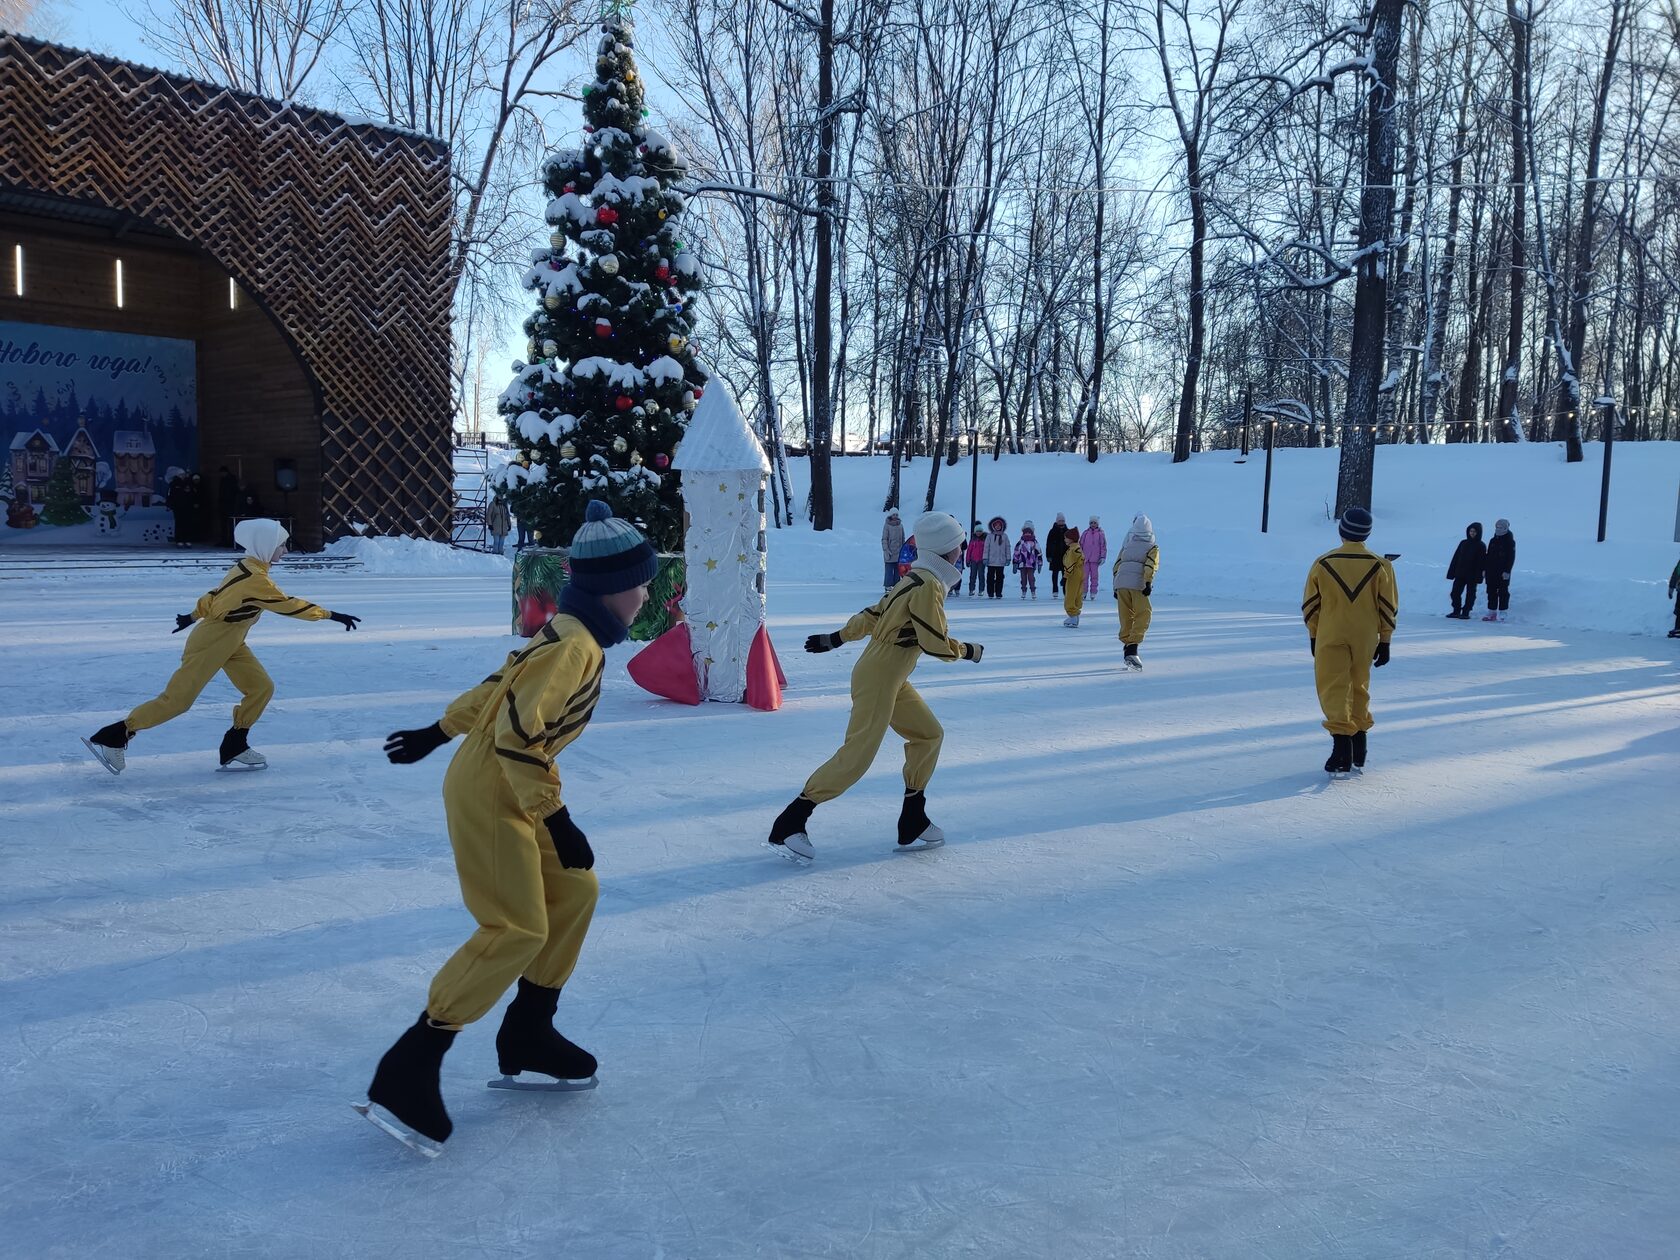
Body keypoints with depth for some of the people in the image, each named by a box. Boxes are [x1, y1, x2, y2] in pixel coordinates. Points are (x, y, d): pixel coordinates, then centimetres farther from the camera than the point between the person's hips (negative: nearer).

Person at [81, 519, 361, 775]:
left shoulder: (246, 567, 4)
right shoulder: (254, 578, -26)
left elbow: (217, 594, 16)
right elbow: (288, 605, -26)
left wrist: (194, 616, 27)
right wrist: (331, 615, -22)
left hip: (229, 643, 10)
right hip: (210, 645, -10)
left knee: (262, 687, 3)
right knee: (177, 699, -5)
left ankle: (234, 746, 11)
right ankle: (113, 737, 5)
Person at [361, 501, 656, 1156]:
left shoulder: (572, 633, 9)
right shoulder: (574, 646, -22)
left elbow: (500, 685, 18)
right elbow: (518, 734, -27)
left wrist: (438, 733, 27)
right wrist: (558, 820, -25)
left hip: (510, 789, 10)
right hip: (490, 793, -10)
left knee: (574, 891, 12)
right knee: (517, 930, -11)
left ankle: (528, 1038, 21)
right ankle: (406, 1075, -6)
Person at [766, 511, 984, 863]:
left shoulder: (916, 579, 11)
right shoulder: (928, 586, -18)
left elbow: (874, 614, 16)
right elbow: (936, 643, -18)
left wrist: (835, 638, 21)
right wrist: (968, 651, 0)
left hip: (892, 680, 10)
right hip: (878, 679, -10)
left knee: (929, 734, 13)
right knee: (857, 756, -10)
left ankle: (913, 823, 18)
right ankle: (789, 823, -5)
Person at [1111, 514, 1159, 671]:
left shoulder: (1127, 545, 24)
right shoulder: (1152, 547, 11)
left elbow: (1117, 565, 21)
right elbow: (1150, 565, -6)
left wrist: (1116, 587, 24)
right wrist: (1149, 584, -13)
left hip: (1120, 583, 4)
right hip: (1137, 584, -4)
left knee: (1126, 618, 13)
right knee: (1143, 616, -2)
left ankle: (1127, 646, 14)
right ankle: (1132, 650, -17)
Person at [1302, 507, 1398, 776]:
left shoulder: (1323, 564, -5)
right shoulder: (1380, 566, -2)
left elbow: (1310, 605, 1)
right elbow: (1388, 607, 1)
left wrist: (1314, 636, 13)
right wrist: (1384, 641, 9)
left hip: (1330, 637, -2)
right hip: (1365, 638, 2)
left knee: (1334, 690, -1)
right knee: (1359, 687, 17)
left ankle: (1342, 741, -20)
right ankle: (1358, 753, 25)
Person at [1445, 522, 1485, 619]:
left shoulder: (1481, 546, -4)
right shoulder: (1463, 543, 8)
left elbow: (1482, 562, -7)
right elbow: (1456, 558, 9)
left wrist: (1479, 576, -14)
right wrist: (1451, 572, 5)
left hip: (1472, 576, -4)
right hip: (1460, 574, 4)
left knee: (1470, 595, 3)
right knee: (1455, 593, 3)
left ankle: (1465, 613, 9)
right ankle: (1456, 611, 14)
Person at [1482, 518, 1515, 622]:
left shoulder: (1510, 541, -5)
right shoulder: (1493, 541, 14)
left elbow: (1511, 558, -10)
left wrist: (1507, 571, -17)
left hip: (1503, 572, -6)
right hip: (1492, 571, 6)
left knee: (1503, 592, -2)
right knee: (1491, 592, 6)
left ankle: (1502, 613, 1)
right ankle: (1492, 612, 12)